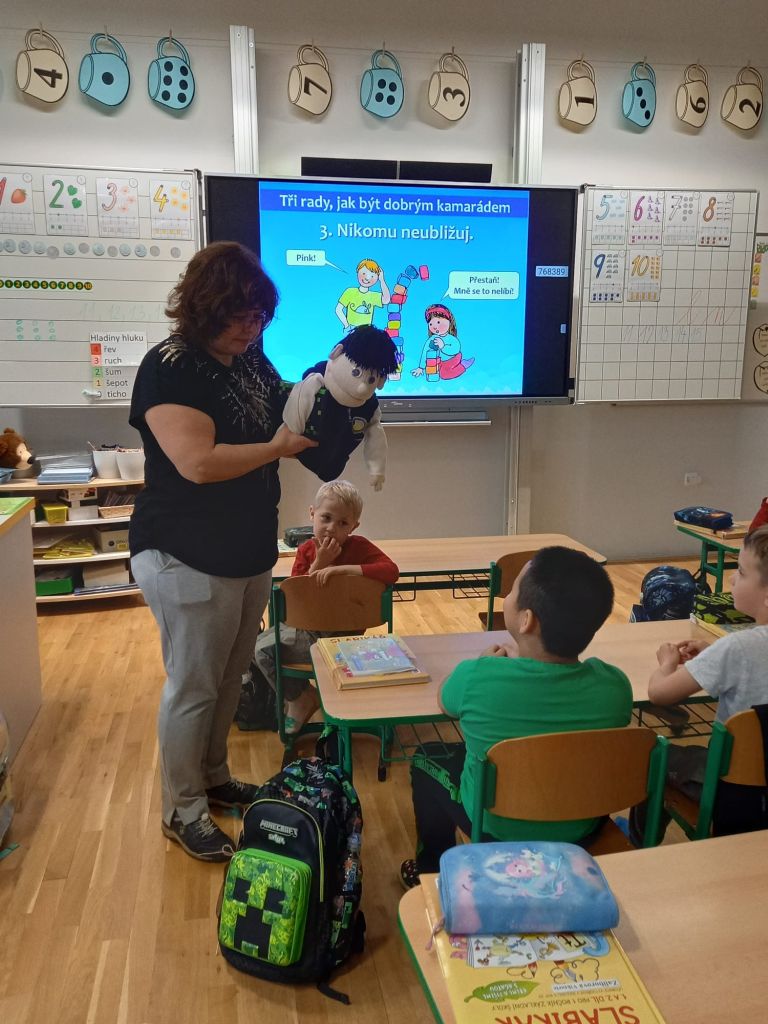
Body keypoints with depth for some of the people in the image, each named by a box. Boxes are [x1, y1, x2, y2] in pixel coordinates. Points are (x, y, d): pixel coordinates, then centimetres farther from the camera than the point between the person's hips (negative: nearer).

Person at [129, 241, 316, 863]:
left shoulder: (250, 358, 6)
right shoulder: (171, 367, -19)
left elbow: (285, 411, 20)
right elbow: (198, 462, -29)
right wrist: (277, 448, -20)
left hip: (250, 552, 8)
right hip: (190, 560, -8)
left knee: (230, 678, 21)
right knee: (193, 687, 6)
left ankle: (214, 779, 41)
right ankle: (183, 810, 26)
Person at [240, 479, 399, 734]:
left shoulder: (358, 546, -12)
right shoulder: (307, 550, 1)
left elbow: (392, 571, -30)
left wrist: (341, 568, -33)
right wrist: (319, 564, -20)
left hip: (337, 633, -6)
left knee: (266, 649, -17)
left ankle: (301, 699, 5)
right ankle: (251, 686, 38)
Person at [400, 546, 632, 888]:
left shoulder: (477, 678, -32)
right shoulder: (615, 685, -24)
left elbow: (446, 701, -6)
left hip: (498, 829, -3)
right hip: (582, 828, 3)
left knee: (426, 758, 24)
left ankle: (431, 872, 41)